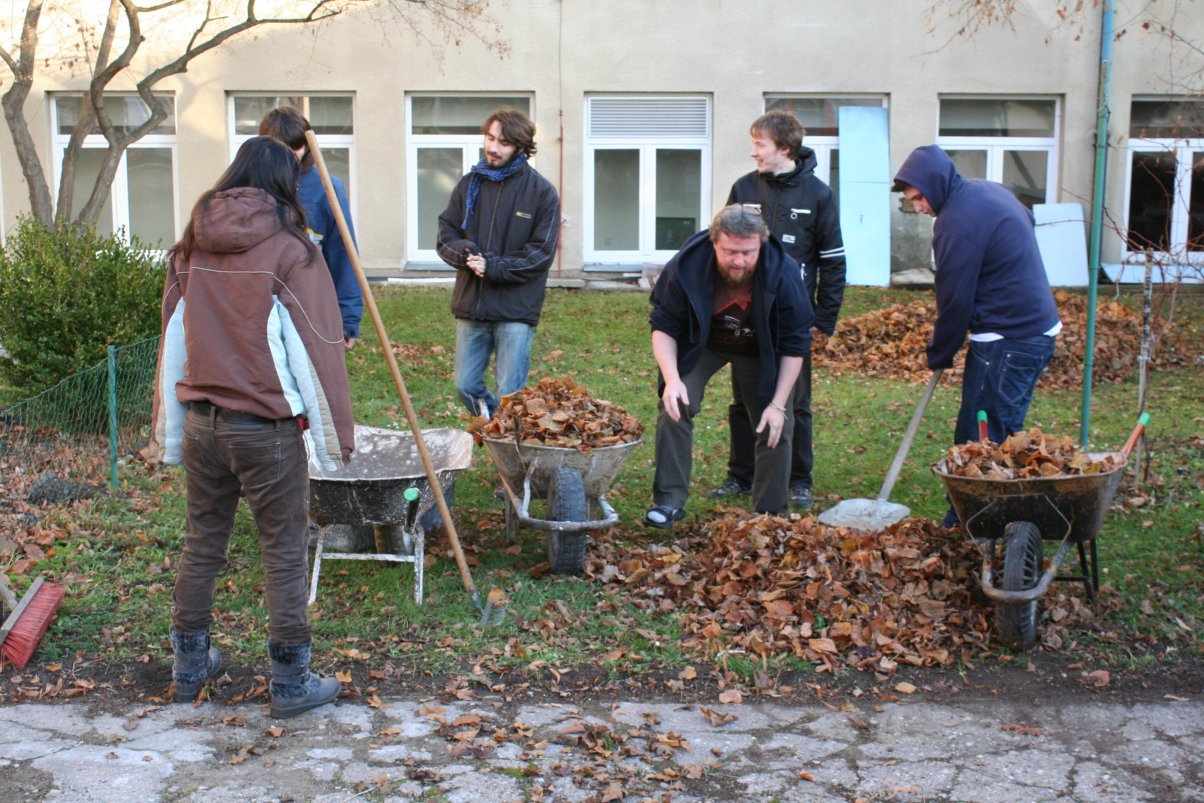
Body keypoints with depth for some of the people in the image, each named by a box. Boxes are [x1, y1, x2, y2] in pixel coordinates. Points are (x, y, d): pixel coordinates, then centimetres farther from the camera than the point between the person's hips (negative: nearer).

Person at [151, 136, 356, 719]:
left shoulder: (190, 249, 4)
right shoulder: (289, 253, -11)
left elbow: (173, 344, 9)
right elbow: (315, 350, -11)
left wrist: (170, 435, 17)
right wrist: (333, 436, -3)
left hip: (201, 423, 5)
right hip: (266, 429, -5)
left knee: (201, 544, 17)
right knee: (284, 552, 5)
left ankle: (189, 667, 31)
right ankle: (291, 682, 13)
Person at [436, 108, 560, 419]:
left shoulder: (542, 192, -4)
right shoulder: (470, 184, 9)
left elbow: (540, 253, -7)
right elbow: (445, 234, 10)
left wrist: (493, 267, -15)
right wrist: (465, 253, -12)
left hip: (516, 311, -5)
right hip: (470, 306, 5)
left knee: (509, 397, -3)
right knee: (466, 387, 10)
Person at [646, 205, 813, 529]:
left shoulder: (783, 274, -31)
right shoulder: (686, 265, -33)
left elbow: (795, 344, -20)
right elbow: (663, 326, -21)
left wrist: (779, 404, -23)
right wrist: (672, 379, -36)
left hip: (761, 351, 1)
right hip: (700, 344, 0)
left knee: (776, 428, -2)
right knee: (674, 406, -20)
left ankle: (771, 515, 14)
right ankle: (669, 500, -11)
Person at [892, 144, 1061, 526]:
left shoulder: (957, 221, -18)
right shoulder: (990, 190, 12)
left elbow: (954, 300, -15)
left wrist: (939, 356, 0)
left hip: (1007, 341, -10)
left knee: (979, 439, -4)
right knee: (1001, 434, 15)